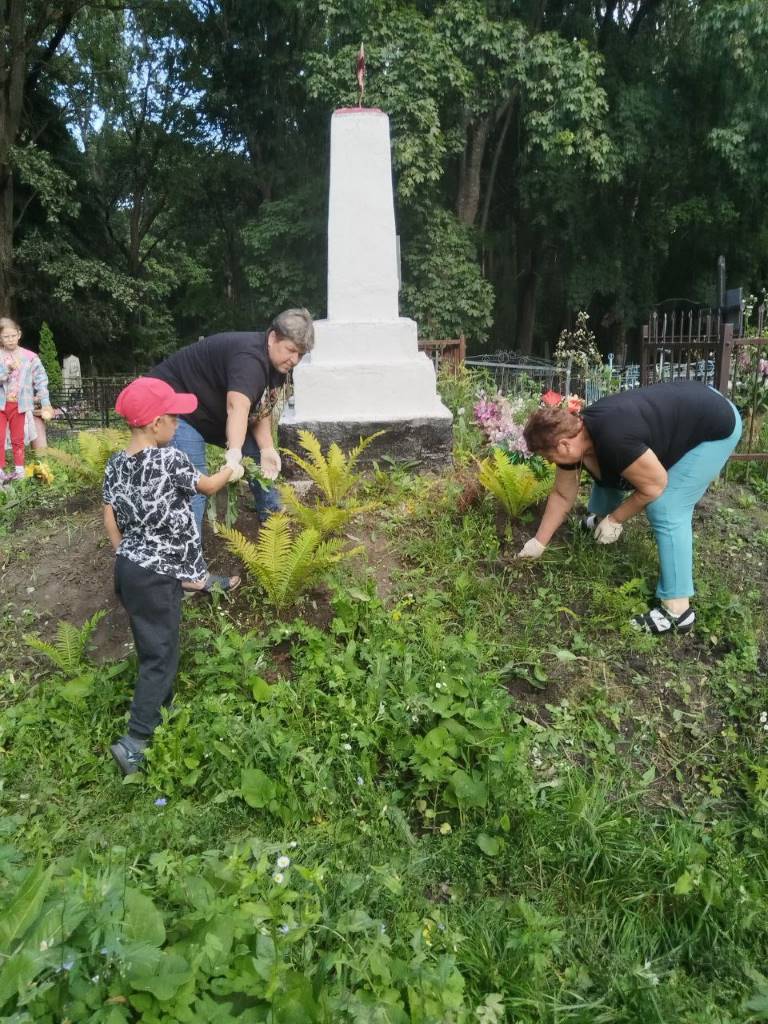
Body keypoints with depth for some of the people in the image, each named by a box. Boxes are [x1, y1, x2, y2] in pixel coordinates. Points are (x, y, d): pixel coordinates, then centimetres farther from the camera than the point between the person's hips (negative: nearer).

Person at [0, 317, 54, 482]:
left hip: (19, 405, 1)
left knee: (18, 439, 12)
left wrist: (46, 404, -4)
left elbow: (41, 380, -1)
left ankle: (19, 469, 21)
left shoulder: (29, 357, -2)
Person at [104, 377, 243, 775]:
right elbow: (207, 486, -1)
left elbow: (110, 519, 6)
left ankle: (160, 709, 38)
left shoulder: (115, 464, 2)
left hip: (126, 568, 7)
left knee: (150, 647, 22)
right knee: (160, 656, 1)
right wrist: (231, 472, 19)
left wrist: (126, 555, 18)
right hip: (156, 575, -7)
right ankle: (135, 742, 0)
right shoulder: (170, 459, -17)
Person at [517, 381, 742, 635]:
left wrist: (615, 519, -12)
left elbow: (655, 486, -24)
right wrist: (539, 542, 6)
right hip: (676, 414, 9)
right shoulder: (572, 435, -11)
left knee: (667, 510, -16)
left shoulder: (614, 441, -38)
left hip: (715, 424, -8)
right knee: (608, 476, 16)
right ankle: (600, 521, 45)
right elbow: (562, 495, 2)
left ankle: (677, 611, -10)